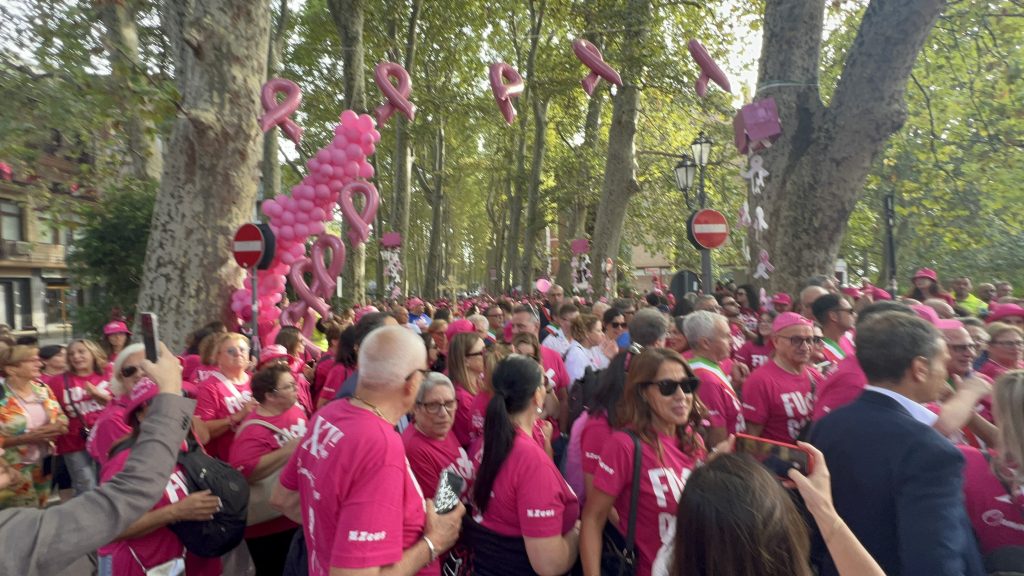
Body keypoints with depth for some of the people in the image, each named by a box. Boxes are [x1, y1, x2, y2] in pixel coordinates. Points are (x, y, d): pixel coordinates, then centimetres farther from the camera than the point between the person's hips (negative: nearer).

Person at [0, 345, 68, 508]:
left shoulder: (42, 389, 1)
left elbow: (62, 417, 9)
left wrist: (55, 428, -12)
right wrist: (27, 438, -24)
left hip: (43, 463, 6)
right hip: (14, 469, -5)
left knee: (40, 512, 18)